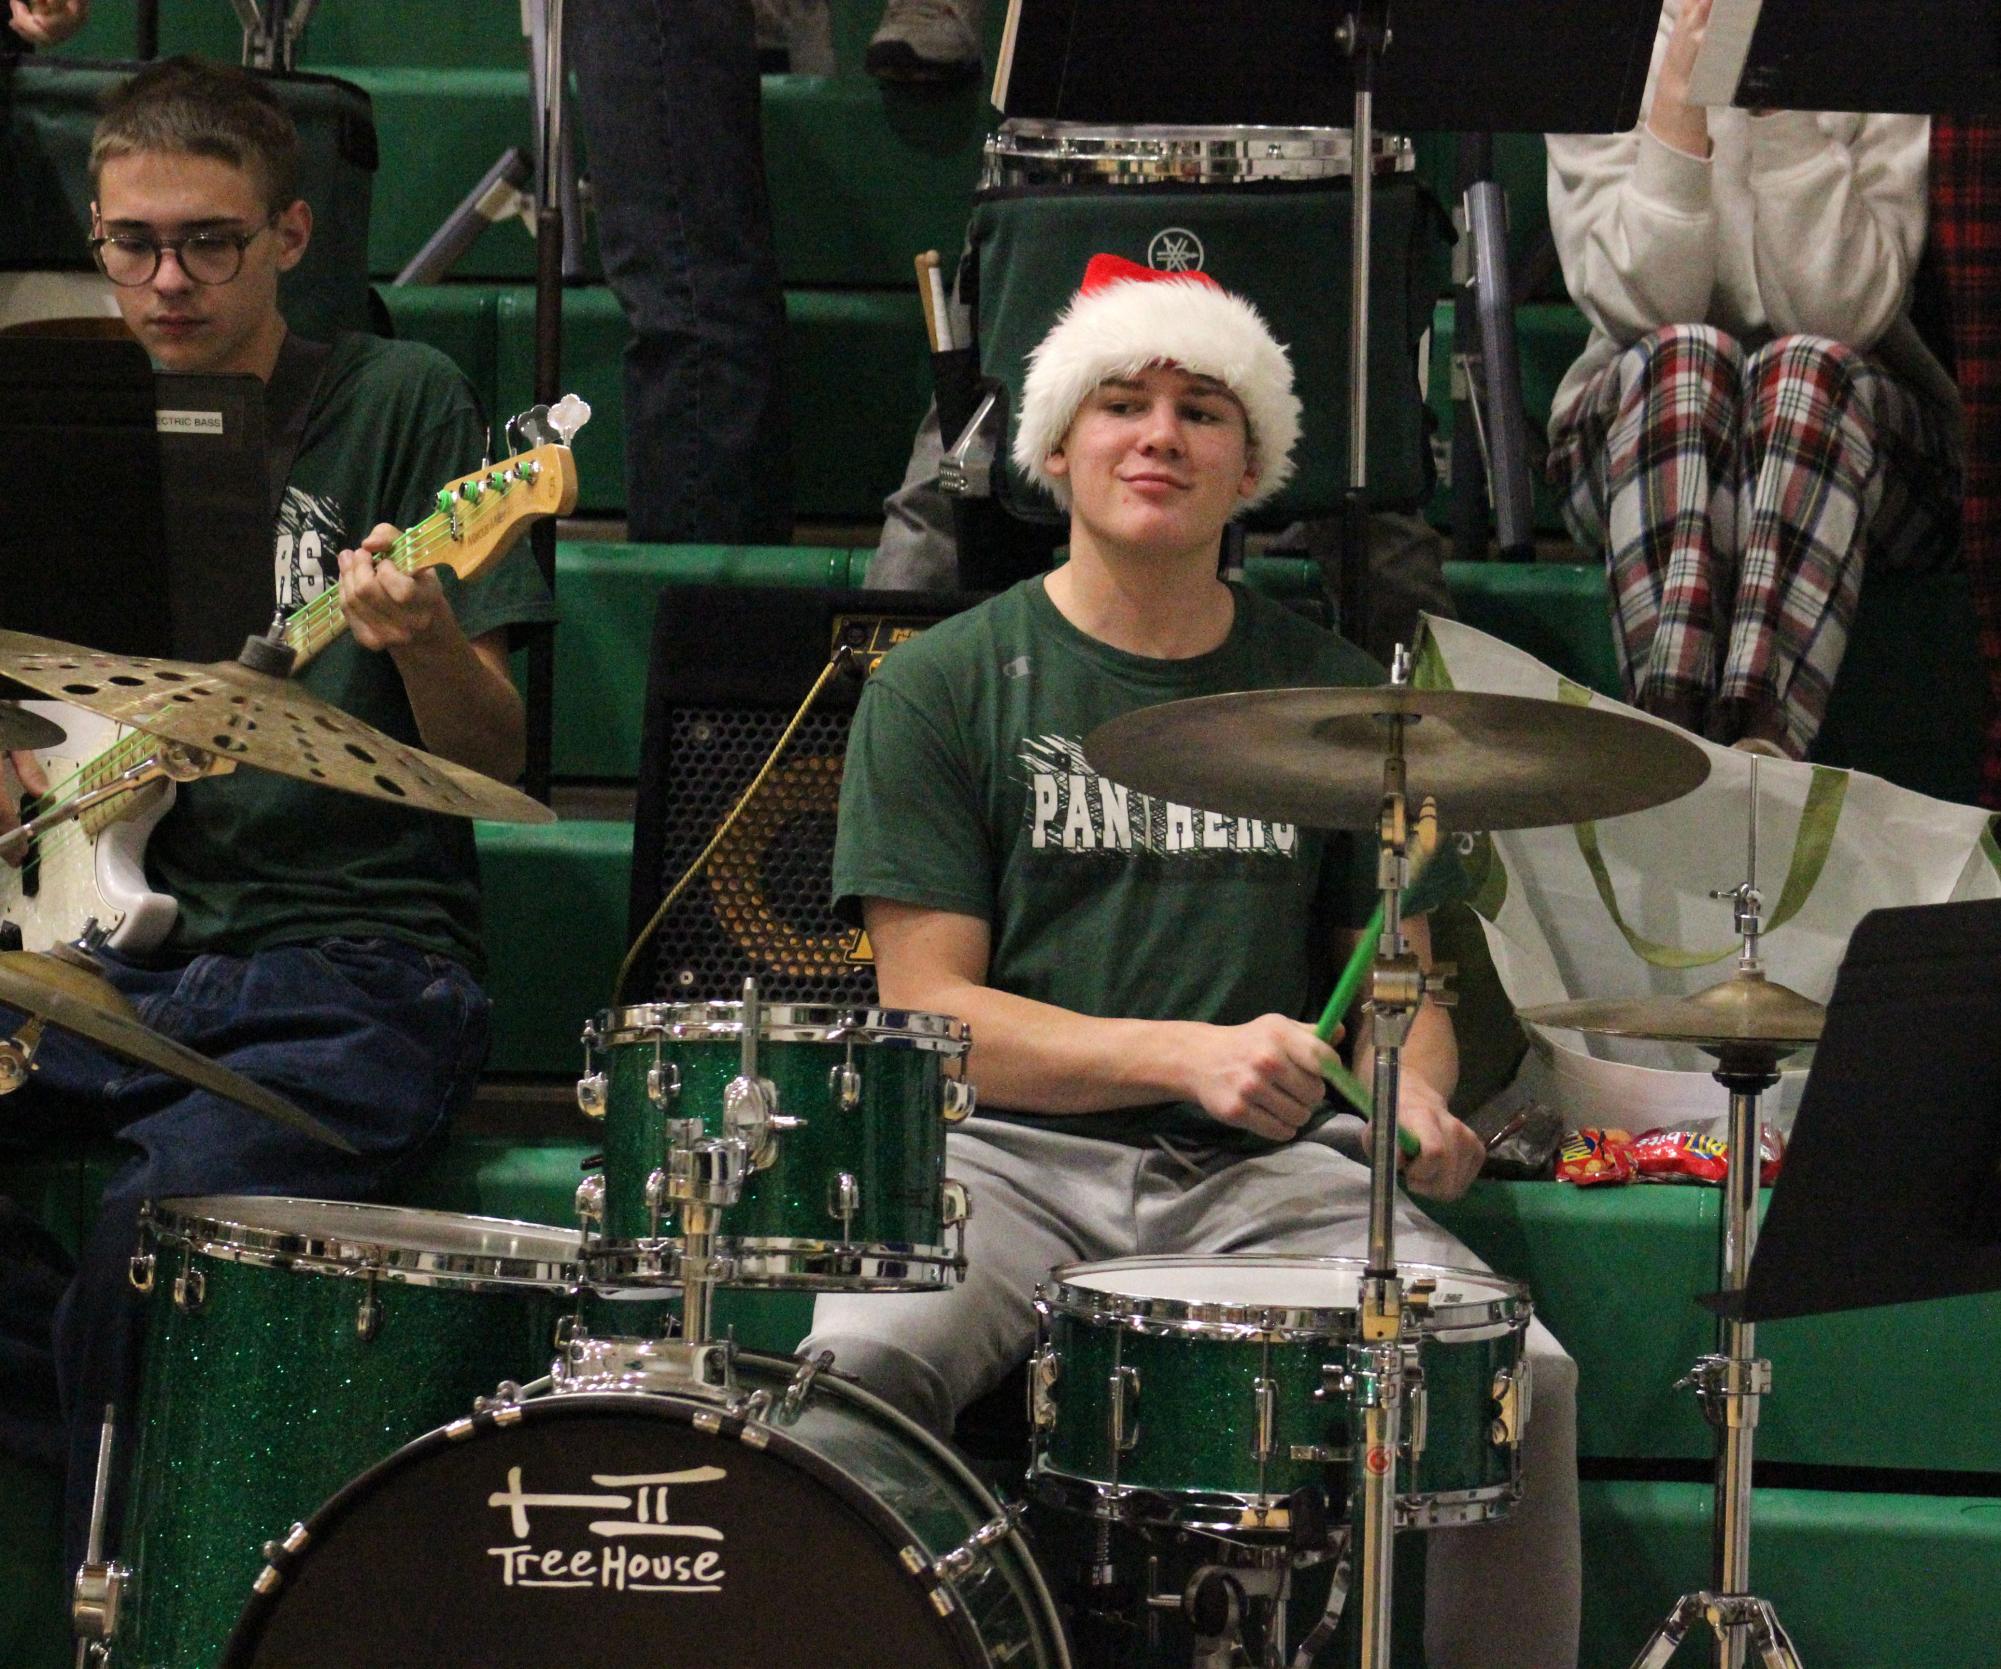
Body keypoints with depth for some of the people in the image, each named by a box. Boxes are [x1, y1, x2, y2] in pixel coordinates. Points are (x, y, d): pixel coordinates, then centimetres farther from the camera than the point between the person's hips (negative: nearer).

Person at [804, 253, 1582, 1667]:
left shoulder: (1332, 696, 14)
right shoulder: (946, 687, 4)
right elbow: (930, 1011, -4)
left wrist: (1412, 1093, -5)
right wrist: (1187, 1053, -18)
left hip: (1266, 1173, 2)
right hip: (1013, 1154, -2)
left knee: (1514, 1376, -22)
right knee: (856, 1360, -32)